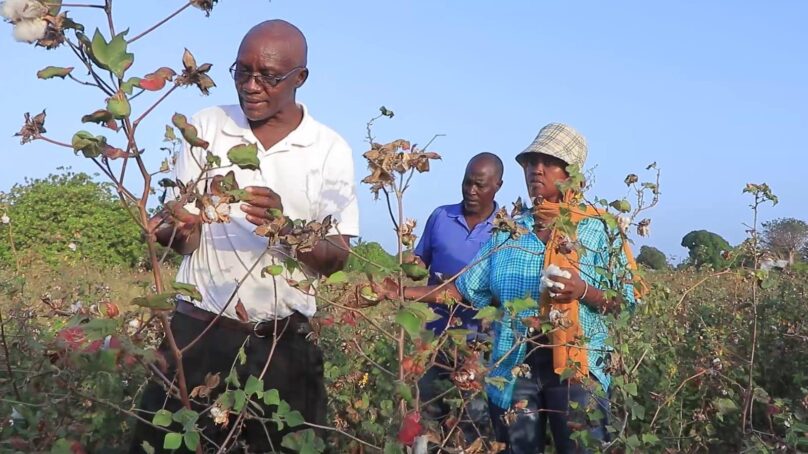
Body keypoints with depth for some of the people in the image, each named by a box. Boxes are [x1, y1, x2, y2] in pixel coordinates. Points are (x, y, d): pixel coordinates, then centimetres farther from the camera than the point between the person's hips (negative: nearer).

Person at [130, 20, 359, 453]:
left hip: (284, 342, 0)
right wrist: (174, 227, -25)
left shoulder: (330, 150, -2)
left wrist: (284, 225, -25)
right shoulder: (205, 127, 0)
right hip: (198, 330, 0)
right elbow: (186, 237, -2)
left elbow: (336, 258, -6)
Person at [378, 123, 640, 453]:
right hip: (514, 366, 3)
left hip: (576, 366, -3)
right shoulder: (508, 231, 9)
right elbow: (465, 290, 8)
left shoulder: (599, 229, 0)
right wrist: (401, 292, 0)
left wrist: (584, 292, -20)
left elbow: (625, 302, -1)